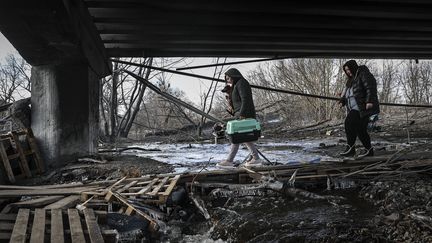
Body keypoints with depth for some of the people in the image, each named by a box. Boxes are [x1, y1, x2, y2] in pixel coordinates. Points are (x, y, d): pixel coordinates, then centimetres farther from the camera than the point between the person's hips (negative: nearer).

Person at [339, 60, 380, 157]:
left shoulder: (363, 74, -5)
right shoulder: (351, 79, 23)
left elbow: (371, 87, -16)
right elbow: (346, 92, 24)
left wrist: (370, 101, -27)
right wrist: (342, 101, 5)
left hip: (363, 108, -9)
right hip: (355, 108, 9)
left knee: (349, 123, -21)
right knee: (360, 130, 4)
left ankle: (350, 147, -17)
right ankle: (369, 150, 10)